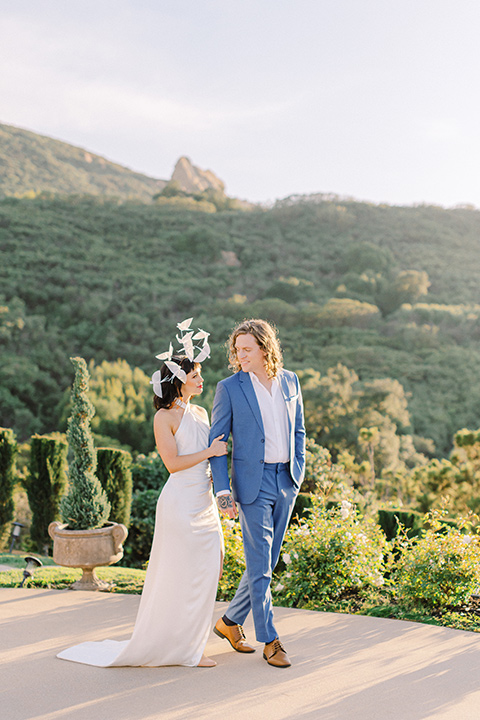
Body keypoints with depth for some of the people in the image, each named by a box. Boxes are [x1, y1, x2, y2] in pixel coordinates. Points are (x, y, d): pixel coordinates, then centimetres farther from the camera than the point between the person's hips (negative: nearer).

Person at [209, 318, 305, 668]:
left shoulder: (290, 381, 5)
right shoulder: (230, 388, -6)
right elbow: (217, 442, -4)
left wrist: (298, 471, 8)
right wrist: (222, 490, -11)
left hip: (286, 481, 5)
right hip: (253, 483, -5)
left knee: (266, 562, 12)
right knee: (259, 565, -4)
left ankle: (230, 621, 28)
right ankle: (269, 640, 9)